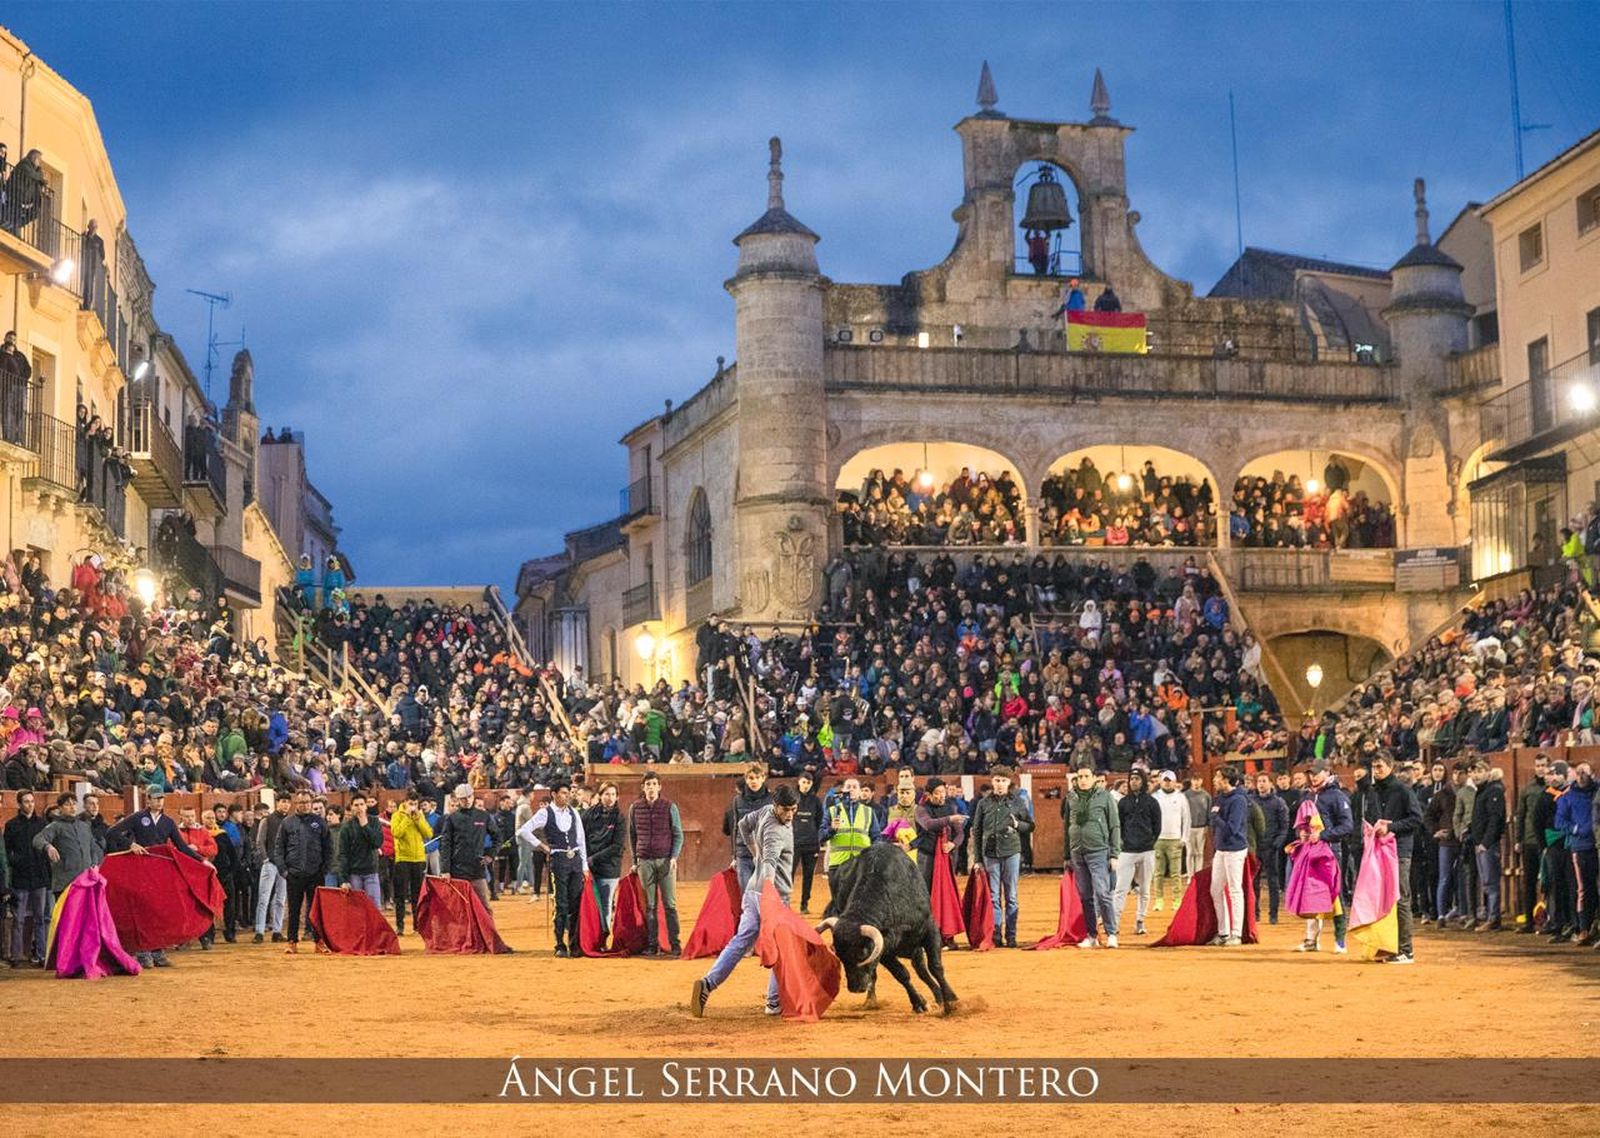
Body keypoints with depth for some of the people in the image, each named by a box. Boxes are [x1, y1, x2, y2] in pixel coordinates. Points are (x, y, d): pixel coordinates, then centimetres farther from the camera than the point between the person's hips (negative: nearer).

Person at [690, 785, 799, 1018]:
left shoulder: (767, 811, 7)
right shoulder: (775, 831, -21)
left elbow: (744, 824, 26)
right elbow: (770, 859, -40)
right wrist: (769, 884, -57)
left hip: (753, 892, 9)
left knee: (741, 941, 5)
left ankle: (708, 984, -9)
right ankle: (774, 1003, 6)